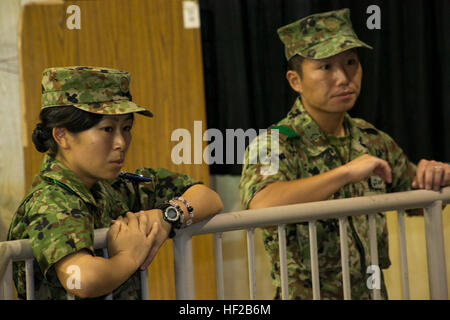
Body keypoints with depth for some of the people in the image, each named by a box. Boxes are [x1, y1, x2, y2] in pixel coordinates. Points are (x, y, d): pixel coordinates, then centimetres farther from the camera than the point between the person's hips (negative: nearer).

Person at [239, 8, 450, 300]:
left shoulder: (372, 140, 11)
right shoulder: (275, 144, -7)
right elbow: (261, 206, -28)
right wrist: (346, 172, -21)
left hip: (373, 293, 7)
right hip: (307, 296, -7)